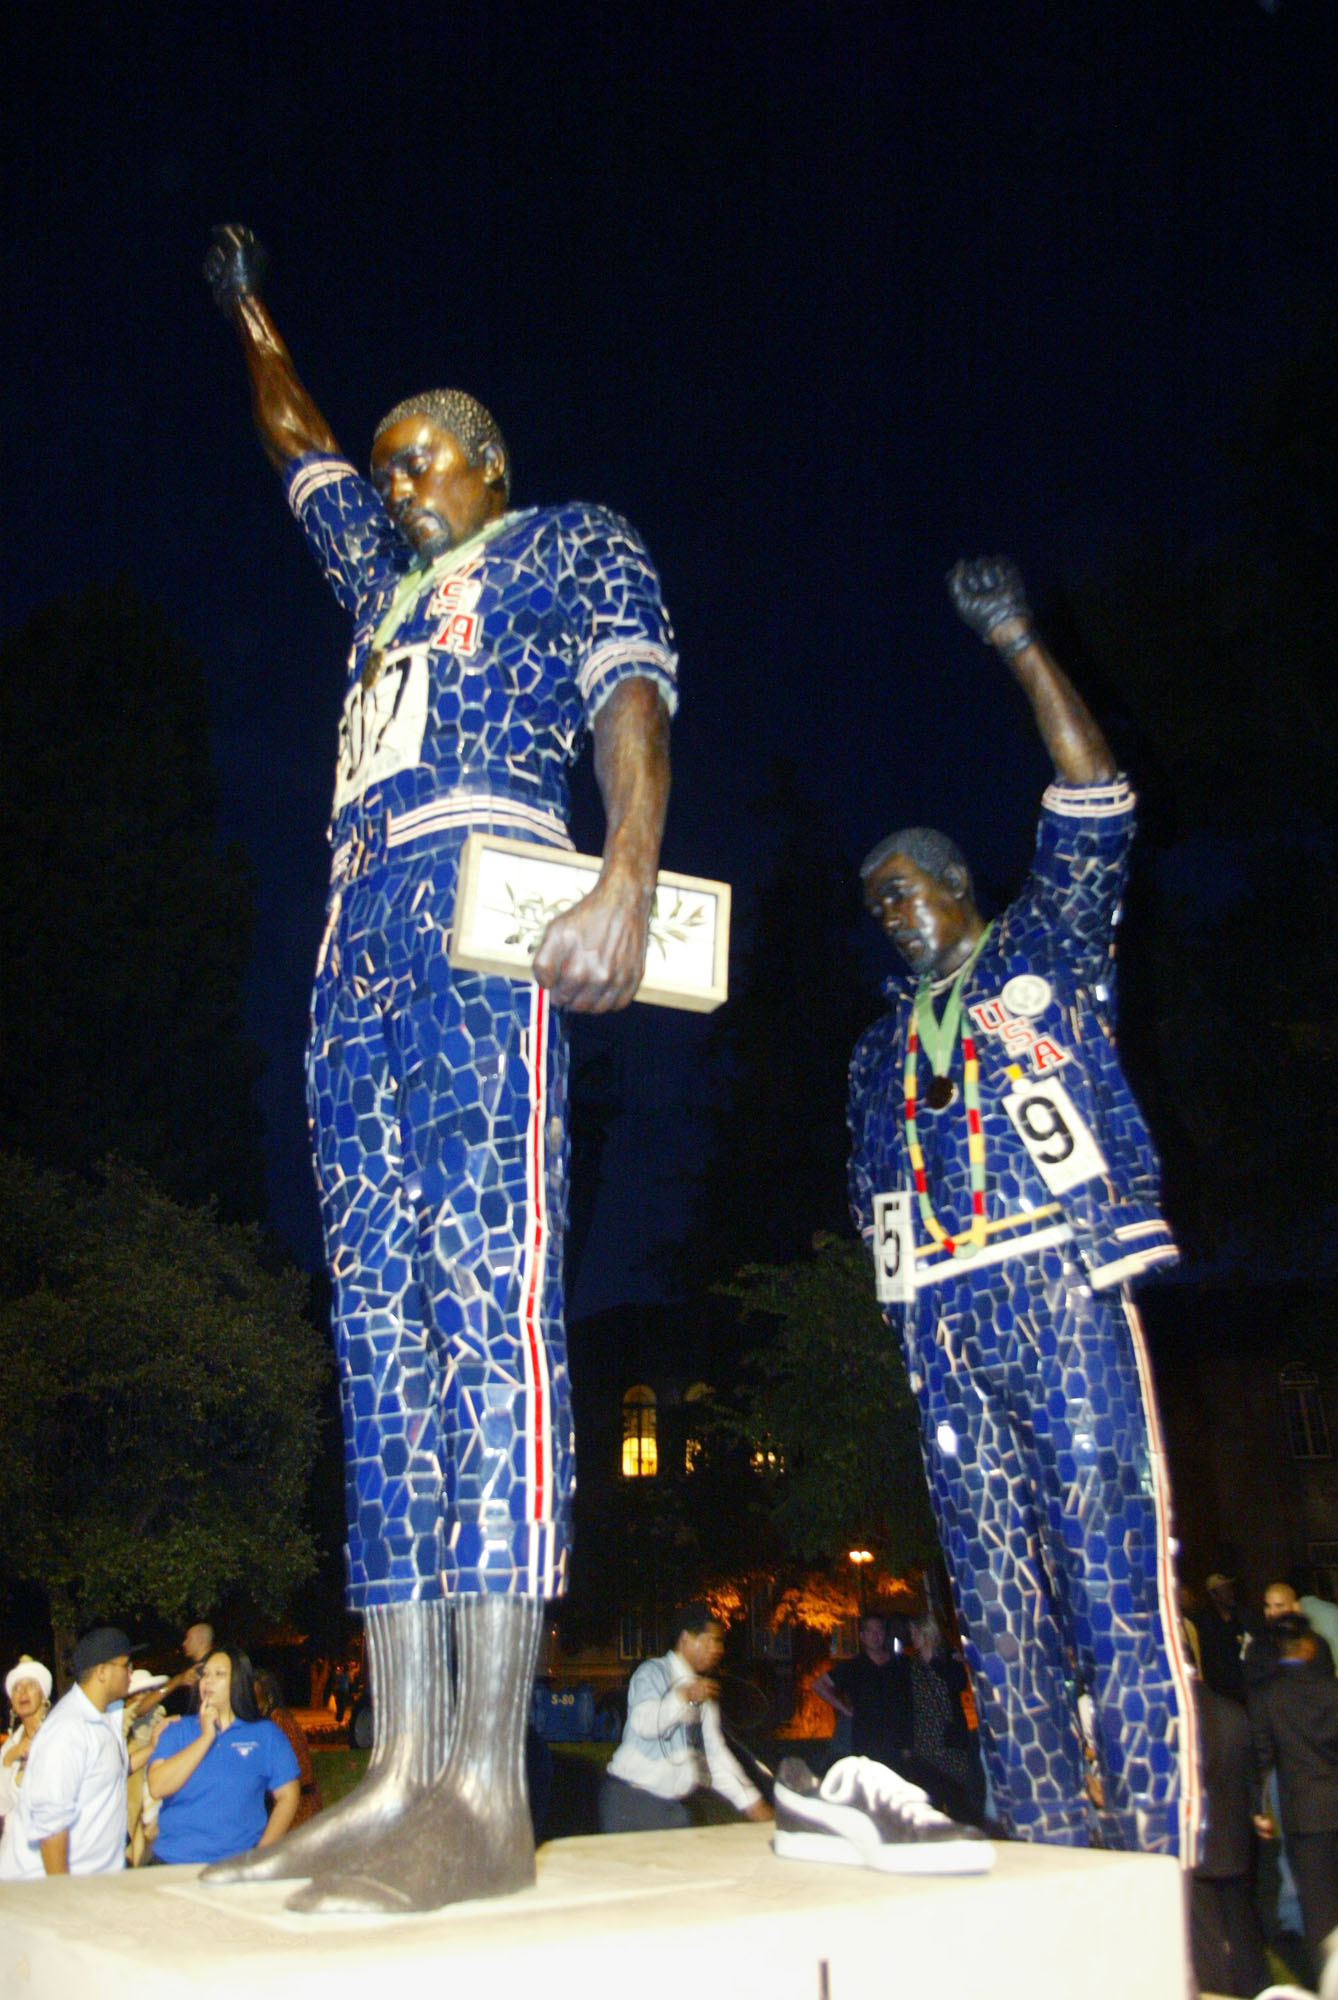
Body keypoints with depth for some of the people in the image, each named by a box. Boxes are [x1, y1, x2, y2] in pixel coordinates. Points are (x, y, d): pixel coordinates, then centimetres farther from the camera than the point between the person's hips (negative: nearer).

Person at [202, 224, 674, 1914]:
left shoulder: (571, 548, 14)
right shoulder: (390, 577, 35)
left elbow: (631, 704, -4)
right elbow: (299, 447, 53)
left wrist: (627, 882, -22)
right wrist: (250, 315, 62)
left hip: (480, 905, -8)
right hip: (362, 942, 8)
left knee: (483, 1285, -20)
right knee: (382, 1324, -3)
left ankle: (488, 1789, -24)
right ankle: (401, 1771, -6)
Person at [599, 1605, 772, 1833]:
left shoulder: (704, 1693, 14)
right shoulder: (652, 1673, -9)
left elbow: (715, 1753, 14)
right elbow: (644, 1724, -27)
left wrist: (753, 1804, 7)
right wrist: (685, 1696, -38)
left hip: (672, 1805, 7)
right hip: (632, 1800, -7)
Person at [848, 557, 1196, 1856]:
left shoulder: (1043, 947, 15)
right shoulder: (883, 1048, 28)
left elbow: (1093, 806, 2)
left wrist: (1018, 646, -2)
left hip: (1062, 1288, -5)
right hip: (945, 1328, 5)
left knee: (1114, 1572, -11)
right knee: (999, 1601, 2)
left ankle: (1163, 1855, -9)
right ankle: (1052, 1854, 5)